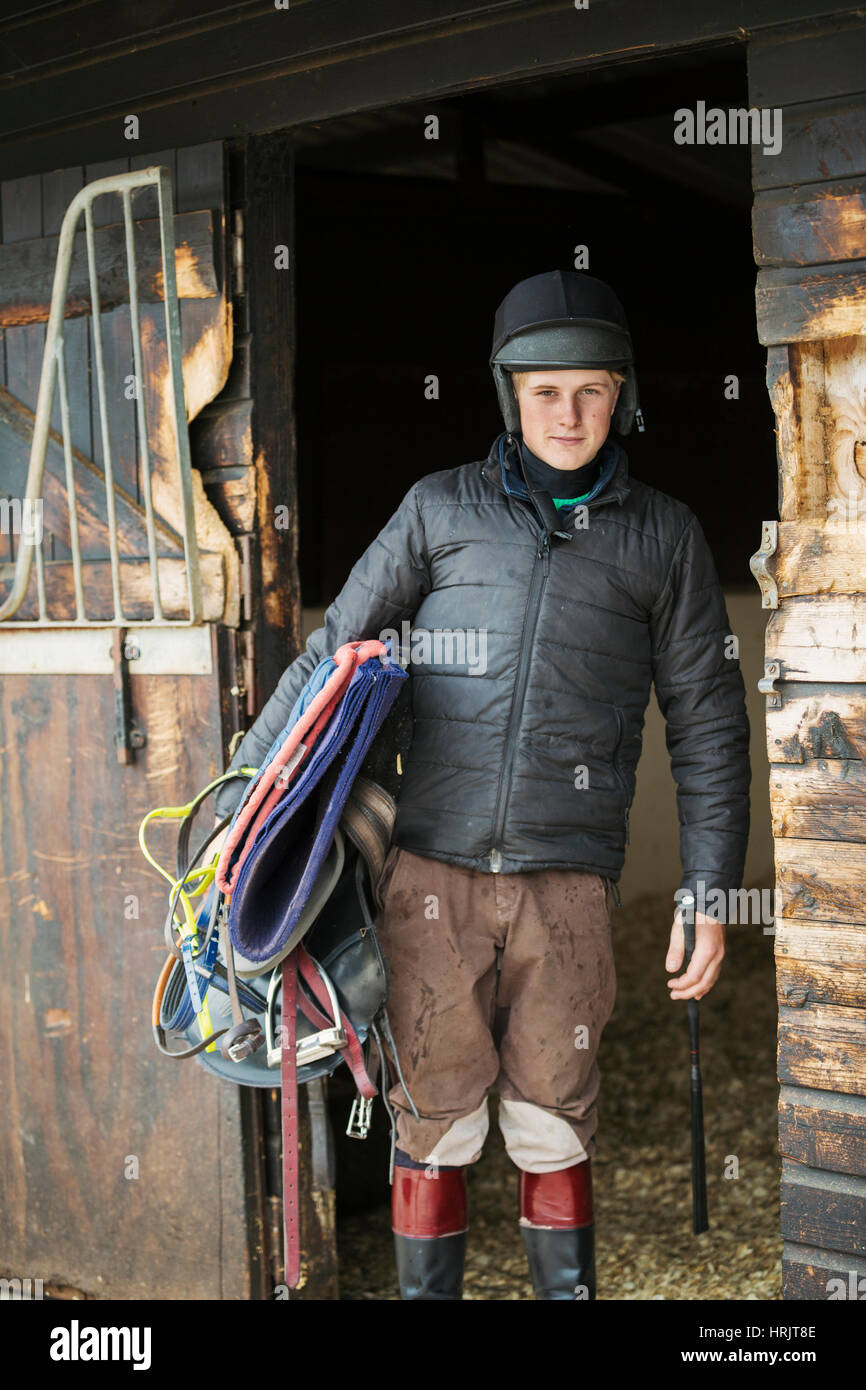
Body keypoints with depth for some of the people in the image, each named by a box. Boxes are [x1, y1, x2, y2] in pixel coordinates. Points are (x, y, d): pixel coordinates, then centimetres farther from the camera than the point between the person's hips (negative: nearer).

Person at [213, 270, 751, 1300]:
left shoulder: (660, 535, 7)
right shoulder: (442, 509, 7)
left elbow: (707, 722, 9)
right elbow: (332, 655, 11)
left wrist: (709, 895, 4)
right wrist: (241, 794, 8)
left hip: (566, 881, 0)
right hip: (434, 872, 0)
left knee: (552, 1126, 8)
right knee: (433, 1117, 6)